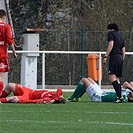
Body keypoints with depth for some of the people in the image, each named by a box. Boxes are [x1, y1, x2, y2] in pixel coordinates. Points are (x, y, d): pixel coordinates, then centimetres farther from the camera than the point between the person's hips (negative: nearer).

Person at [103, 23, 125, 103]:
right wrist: (122, 60, 26)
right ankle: (120, 96, 1)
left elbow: (111, 45, -10)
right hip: (120, 57, 8)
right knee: (117, 79, 10)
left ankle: (119, 96, -31)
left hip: (114, 56, -8)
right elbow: (124, 50, 23)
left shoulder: (111, 33, 4)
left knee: (112, 77, -17)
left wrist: (106, 56, -11)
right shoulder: (120, 36, 26)